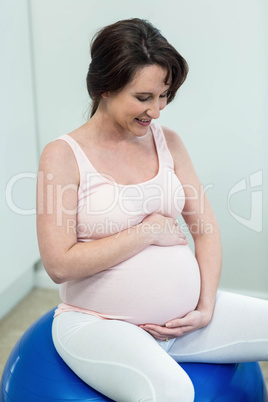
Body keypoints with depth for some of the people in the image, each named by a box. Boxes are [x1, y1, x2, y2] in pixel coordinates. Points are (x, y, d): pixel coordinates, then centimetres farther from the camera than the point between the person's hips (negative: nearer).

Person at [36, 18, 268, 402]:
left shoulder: (168, 142, 6)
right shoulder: (64, 155, -9)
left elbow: (206, 226, 8)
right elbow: (60, 264, -16)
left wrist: (207, 307, -2)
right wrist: (148, 231, -13)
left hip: (183, 317, 6)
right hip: (99, 323, -5)